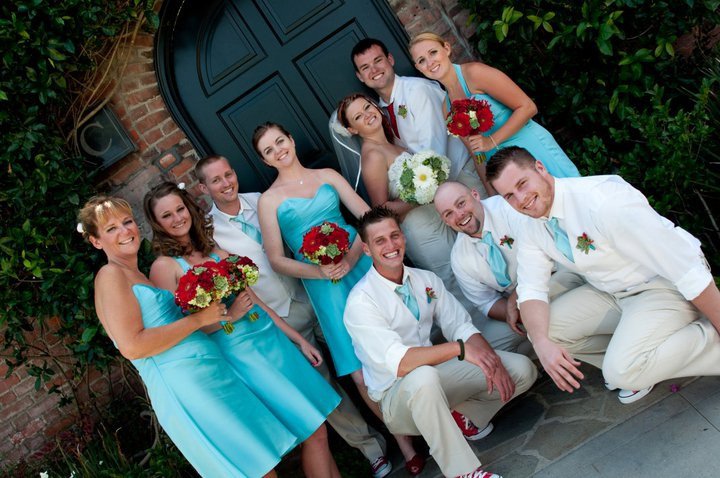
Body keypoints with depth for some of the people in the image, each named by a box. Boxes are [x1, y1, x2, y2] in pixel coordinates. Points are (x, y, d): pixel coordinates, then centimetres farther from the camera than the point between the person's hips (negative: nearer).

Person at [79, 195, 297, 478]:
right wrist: (199, 318, -13)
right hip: (183, 388, -9)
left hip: (211, 377, 9)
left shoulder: (138, 275, 20)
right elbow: (132, 346, -19)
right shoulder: (110, 275, -7)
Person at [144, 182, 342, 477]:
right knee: (313, 431, -3)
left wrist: (299, 339, 12)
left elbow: (253, 300, 12)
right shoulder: (164, 266, -7)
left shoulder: (217, 252, 9)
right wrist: (229, 316, -17)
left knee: (318, 429, 8)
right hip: (240, 353, -6)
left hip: (270, 338, 6)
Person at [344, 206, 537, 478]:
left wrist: (490, 359, -22)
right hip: (396, 395, -6)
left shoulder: (427, 280, 3)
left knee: (522, 369, -8)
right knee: (423, 377, -42)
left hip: (435, 376, 6)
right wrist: (459, 348, -38)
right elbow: (398, 363, -28)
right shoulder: (360, 301, -18)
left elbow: (462, 326, -1)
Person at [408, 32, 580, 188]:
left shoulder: (474, 72, -11)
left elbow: (527, 107, -13)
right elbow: (478, 154, 11)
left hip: (533, 148, -5)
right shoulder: (446, 108, 7)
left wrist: (492, 141, -17)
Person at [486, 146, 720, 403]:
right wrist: (542, 344, -27)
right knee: (543, 328, -8)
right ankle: (641, 361, 2)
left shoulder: (602, 202, -29)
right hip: (611, 293, 7)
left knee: (622, 372, -26)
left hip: (669, 285, -7)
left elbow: (685, 266, -27)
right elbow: (531, 290, -7)